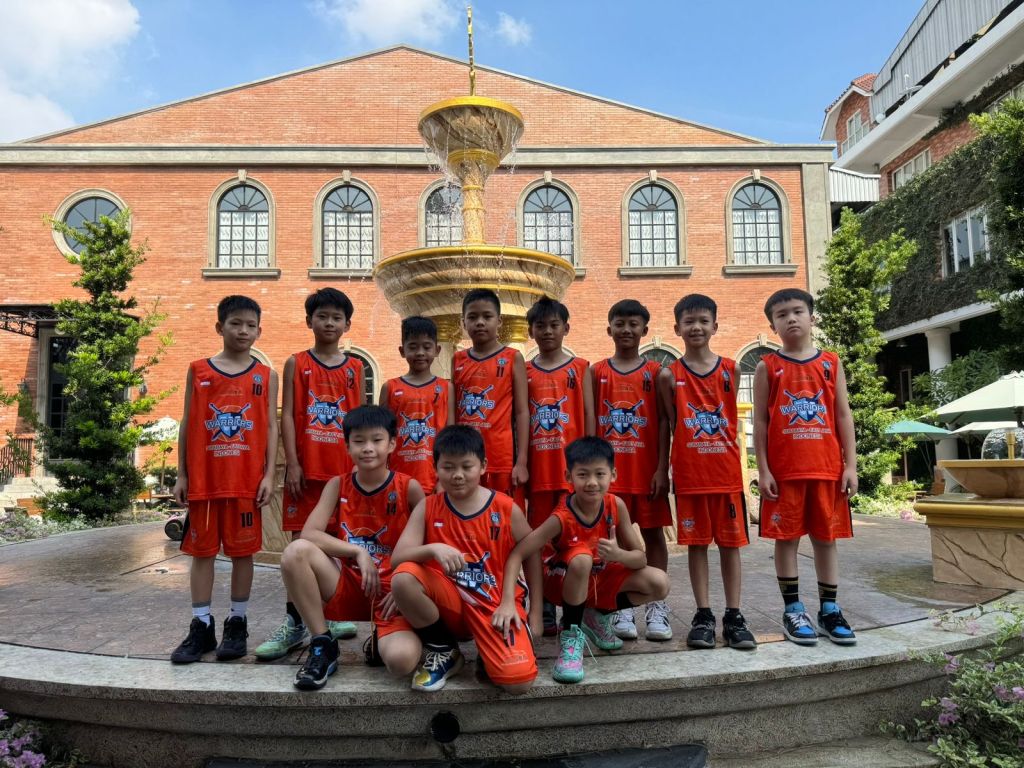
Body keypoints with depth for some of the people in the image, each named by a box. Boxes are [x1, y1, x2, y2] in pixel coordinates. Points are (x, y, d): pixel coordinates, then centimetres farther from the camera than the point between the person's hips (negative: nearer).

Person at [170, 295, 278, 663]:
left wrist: (269, 475, -5)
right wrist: (181, 474, 4)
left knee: (243, 550, 6)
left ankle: (237, 624, 18)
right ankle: (201, 627, 16)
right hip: (203, 478, 1)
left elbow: (271, 428, 2)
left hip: (247, 478, -1)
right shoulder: (198, 370, 6)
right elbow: (187, 425, 7)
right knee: (202, 550, 7)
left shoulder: (266, 376, 5)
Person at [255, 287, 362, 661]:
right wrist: (292, 464, -9)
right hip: (307, 466, -2)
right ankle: (294, 623, 8)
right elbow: (287, 415, -2)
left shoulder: (355, 368, 9)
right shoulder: (296, 363, 3)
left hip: (346, 467, 2)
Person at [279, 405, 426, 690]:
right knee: (296, 551, -25)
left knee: (402, 660, -32)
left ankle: (381, 641, 8)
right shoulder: (338, 485, 1)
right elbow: (308, 534, -12)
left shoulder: (409, 488, -6)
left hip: (392, 592, -2)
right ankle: (323, 645, -8)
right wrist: (359, 552, -20)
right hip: (348, 587, 3)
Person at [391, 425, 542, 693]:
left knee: (519, 681, -27)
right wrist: (433, 549, -32)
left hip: (496, 603, -2)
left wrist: (535, 613, 2)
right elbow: (397, 559, -12)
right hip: (448, 602, 2)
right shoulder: (427, 508, -2)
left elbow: (532, 556, 4)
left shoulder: (506, 509, -5)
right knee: (403, 577, -29)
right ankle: (442, 650, -2)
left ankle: (488, 650, 11)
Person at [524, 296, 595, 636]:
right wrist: (520, 463, 1)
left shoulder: (580, 367, 5)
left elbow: (588, 415, 2)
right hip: (538, 464, 2)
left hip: (572, 462, -1)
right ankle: (544, 611, 14)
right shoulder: (524, 372, 9)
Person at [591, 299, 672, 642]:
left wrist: (662, 469, -7)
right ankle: (621, 607, 15)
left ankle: (657, 607, 14)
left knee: (653, 533, 5)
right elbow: (590, 422, 4)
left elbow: (663, 422, 0)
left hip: (647, 468, 0)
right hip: (609, 468, 1)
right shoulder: (597, 372, 5)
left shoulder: (654, 372, 3)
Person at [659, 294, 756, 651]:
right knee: (696, 543, 6)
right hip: (688, 473, -1)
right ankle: (703, 615, 15)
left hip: (727, 471, 1)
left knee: (731, 542, 6)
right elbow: (671, 424, 2)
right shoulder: (669, 375, 0)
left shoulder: (730, 369, 4)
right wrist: (663, 469, -1)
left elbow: (731, 419, 9)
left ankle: (734, 616, 15)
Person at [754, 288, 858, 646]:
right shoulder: (767, 367, 1)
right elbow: (760, 422, -1)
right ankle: (793, 611, 15)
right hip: (784, 469, -2)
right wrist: (763, 470, -7)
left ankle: (830, 610, 20)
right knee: (786, 537, 4)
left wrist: (850, 465, 0)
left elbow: (843, 417, 6)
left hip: (827, 468, 2)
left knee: (826, 537, 9)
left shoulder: (831, 363, 7)